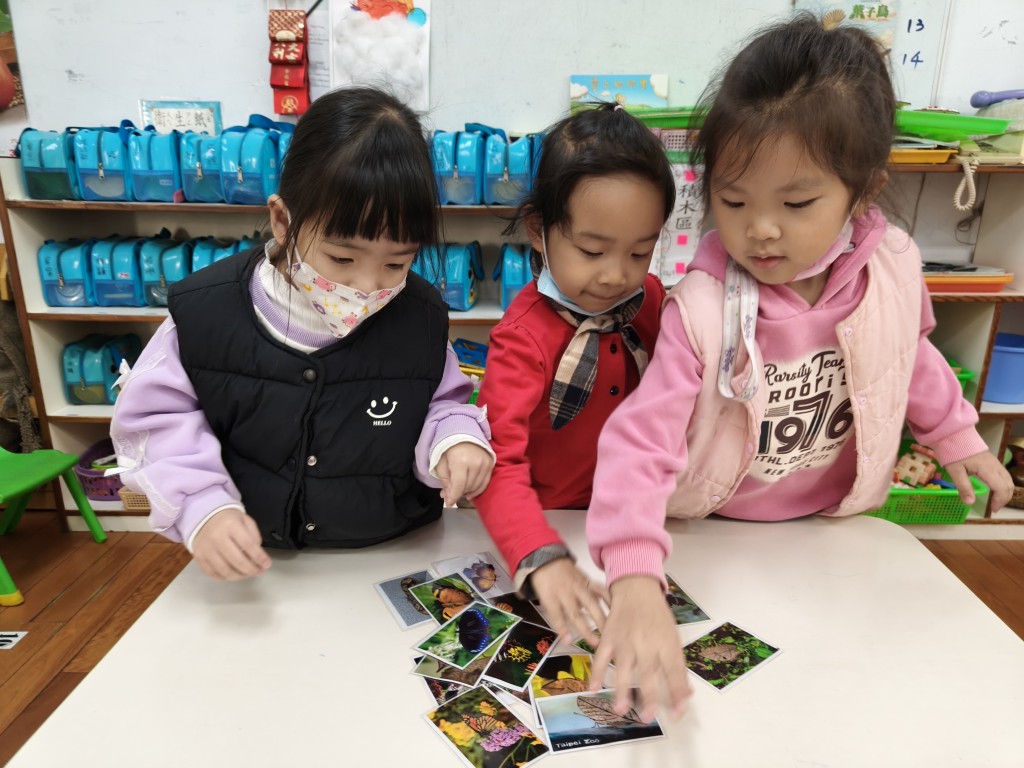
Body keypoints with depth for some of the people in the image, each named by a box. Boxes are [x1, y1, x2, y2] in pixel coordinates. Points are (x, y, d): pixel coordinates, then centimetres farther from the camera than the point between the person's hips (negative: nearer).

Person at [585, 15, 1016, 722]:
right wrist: (636, 583, -50)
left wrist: (956, 434, 16)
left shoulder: (893, 268, -16)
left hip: (836, 517, 4)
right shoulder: (703, 308, -31)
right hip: (717, 534, -3)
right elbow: (641, 438, -38)